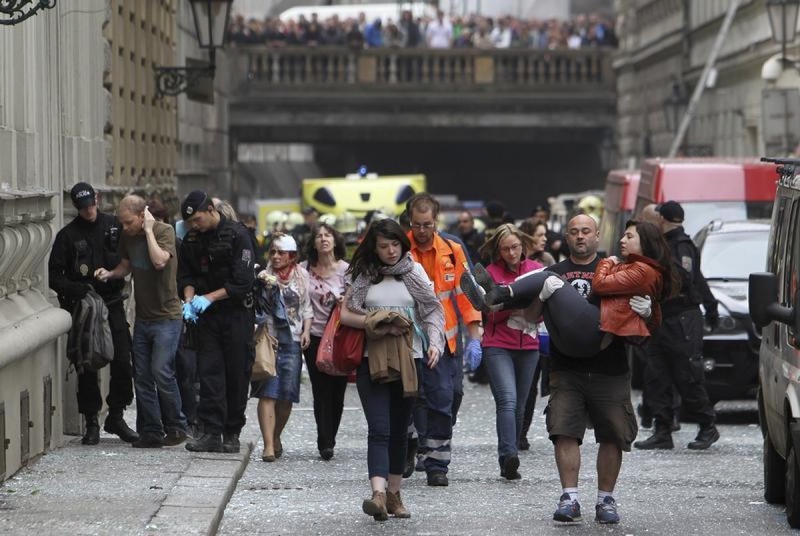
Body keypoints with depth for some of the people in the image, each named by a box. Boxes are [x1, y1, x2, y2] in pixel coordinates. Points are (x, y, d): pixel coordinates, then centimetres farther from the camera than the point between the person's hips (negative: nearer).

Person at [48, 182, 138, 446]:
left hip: (113, 305, 2)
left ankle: (116, 417, 14)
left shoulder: (114, 226, 5)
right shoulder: (68, 235, -1)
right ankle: (91, 423, 10)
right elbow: (55, 276, -2)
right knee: (87, 368, 1)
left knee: (123, 364, -2)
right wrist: (76, 289, -19)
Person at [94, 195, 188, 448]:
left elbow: (159, 261, -29)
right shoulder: (128, 237, 6)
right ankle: (151, 432, 9)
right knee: (142, 377, 4)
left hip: (166, 316, -7)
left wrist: (148, 230, -21)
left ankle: (176, 427, 2)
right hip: (142, 316, 7)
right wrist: (110, 274, 0)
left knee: (161, 372, -13)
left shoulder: (164, 231, -13)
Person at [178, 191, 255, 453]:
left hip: (236, 313, -4)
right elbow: (185, 275, 11)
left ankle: (232, 434, 8)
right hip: (206, 314, 4)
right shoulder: (191, 240, 8)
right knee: (209, 372, -5)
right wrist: (189, 299, -9)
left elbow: (243, 282, -13)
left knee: (237, 374, 0)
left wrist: (209, 298, -18)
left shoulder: (237, 235, -8)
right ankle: (211, 432, -7)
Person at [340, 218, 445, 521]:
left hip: (408, 359, 1)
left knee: (399, 430, 9)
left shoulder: (415, 272, 8)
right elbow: (345, 314, 6)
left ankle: (394, 494, 19)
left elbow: (433, 311, 6)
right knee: (379, 429, -13)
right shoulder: (364, 275, 7)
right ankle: (378, 494, -26)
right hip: (372, 359, -1)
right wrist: (373, 322, -10)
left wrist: (434, 343, -9)